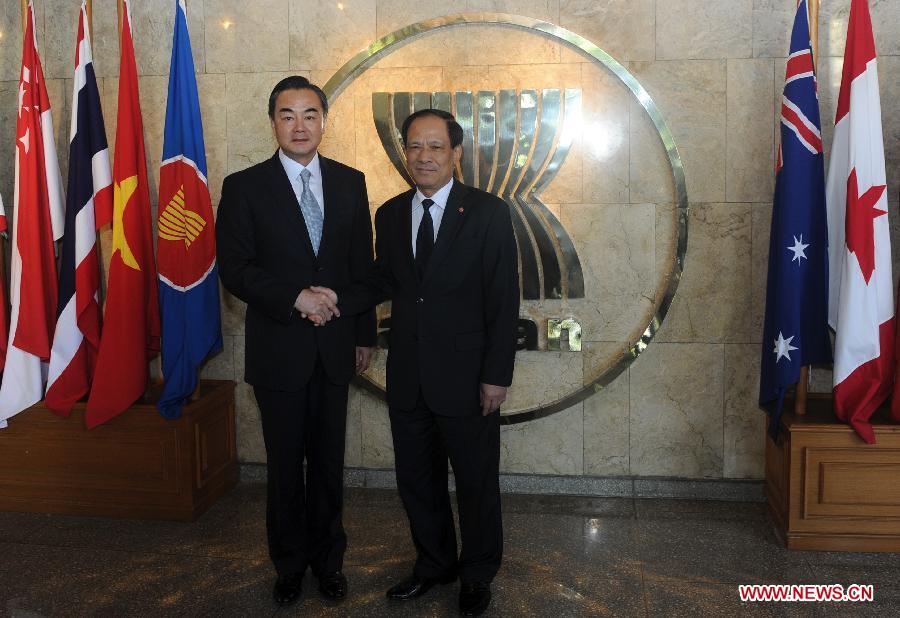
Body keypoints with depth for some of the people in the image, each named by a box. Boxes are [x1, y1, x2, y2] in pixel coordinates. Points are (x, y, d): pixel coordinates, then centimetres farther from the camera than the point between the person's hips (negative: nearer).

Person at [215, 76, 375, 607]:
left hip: (335, 347, 2)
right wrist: (296, 297, -19)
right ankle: (290, 563, 30)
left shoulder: (350, 182, 5)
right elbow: (235, 269, -8)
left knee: (329, 462, 12)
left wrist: (365, 334, 7)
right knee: (285, 464, 12)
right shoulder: (245, 187, -3)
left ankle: (328, 559, 30)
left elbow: (363, 264, 8)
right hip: (278, 348, -2)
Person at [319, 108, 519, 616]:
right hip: (408, 377, 5)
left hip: (467, 376, -4)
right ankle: (434, 563, 39)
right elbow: (386, 281, 12)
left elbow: (504, 300, -10)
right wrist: (339, 302, -6)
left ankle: (478, 574, 33)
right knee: (416, 478, 17)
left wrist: (497, 375, -14)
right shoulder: (391, 214, 7)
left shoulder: (488, 212, -8)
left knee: (476, 481, 11)